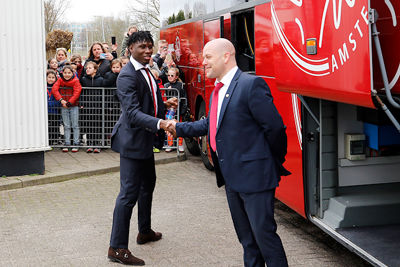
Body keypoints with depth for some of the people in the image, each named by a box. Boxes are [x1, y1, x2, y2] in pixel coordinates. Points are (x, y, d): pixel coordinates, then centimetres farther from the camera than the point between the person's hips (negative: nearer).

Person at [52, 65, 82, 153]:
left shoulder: (75, 81, -8)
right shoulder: (60, 80, 1)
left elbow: (77, 93, -14)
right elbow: (54, 90, -10)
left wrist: (69, 103, -19)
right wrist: (61, 100, -21)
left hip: (74, 106, -3)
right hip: (64, 106, 3)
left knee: (75, 125, 0)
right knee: (66, 126, 7)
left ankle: (76, 144, 5)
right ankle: (67, 144, 11)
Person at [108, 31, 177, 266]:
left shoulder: (145, 71, 10)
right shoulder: (127, 76, -21)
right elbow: (133, 113, -30)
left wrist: (164, 104, 8)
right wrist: (160, 123, -42)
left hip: (146, 140, 11)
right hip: (133, 140, -10)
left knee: (148, 185, 23)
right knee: (129, 193, -7)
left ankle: (145, 231, 42)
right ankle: (117, 248, 2)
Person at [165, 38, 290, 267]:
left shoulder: (251, 85, -16)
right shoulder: (218, 90, 13)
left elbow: (275, 127, -16)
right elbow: (210, 124, 24)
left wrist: (277, 163, -5)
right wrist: (179, 128, 18)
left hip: (254, 176, -9)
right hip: (232, 178, 9)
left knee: (264, 234, -3)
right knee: (246, 238, 19)